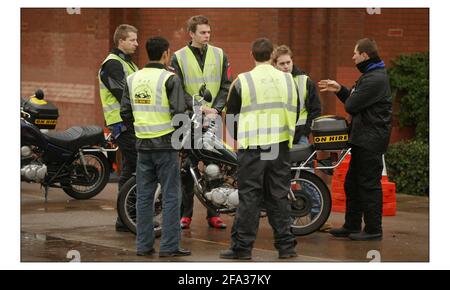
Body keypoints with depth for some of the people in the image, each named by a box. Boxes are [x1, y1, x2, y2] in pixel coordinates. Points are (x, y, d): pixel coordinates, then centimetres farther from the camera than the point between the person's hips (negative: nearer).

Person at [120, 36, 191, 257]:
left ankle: (143, 244, 12)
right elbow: (179, 113, -16)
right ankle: (169, 245, -1)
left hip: (143, 144, 5)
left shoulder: (132, 79, 6)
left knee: (144, 196, 10)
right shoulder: (169, 79, -10)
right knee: (171, 196, 0)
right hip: (165, 143, -5)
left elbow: (125, 114, 8)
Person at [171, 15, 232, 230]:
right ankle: (186, 213, 7)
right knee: (187, 167, 1)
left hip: (213, 119, 2)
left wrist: (215, 110, -10)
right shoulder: (179, 58, 1)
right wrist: (201, 108, -15)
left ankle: (213, 213, 9)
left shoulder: (219, 55, 7)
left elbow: (226, 87, 4)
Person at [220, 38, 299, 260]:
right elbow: (295, 113, 14)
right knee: (279, 196, 10)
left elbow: (231, 115, 3)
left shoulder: (242, 81, -5)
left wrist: (240, 137, 20)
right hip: (280, 146, 3)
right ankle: (285, 245, 11)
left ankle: (242, 247, 1)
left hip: (251, 147, -3)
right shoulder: (288, 80, 5)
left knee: (249, 197, 0)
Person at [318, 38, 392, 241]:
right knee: (352, 183, 15)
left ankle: (373, 229, 1)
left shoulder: (375, 79, -19)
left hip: (371, 140, -11)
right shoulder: (370, 76, 16)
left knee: (369, 184, -5)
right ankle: (352, 226, 22)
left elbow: (351, 105, -21)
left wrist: (349, 96, 0)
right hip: (364, 139, 11)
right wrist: (339, 90, 9)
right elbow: (353, 100, 18)